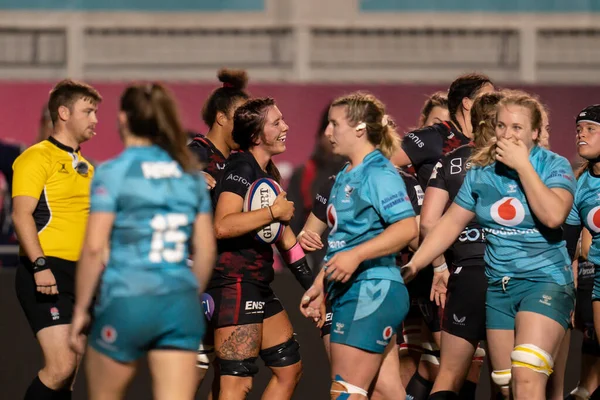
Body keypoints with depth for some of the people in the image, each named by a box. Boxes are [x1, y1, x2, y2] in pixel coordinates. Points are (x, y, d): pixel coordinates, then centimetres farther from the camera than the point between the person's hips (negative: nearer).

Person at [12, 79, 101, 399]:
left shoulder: (84, 166, 21)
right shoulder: (37, 157, -6)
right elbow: (21, 215, -17)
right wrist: (40, 265, -26)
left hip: (80, 276, 8)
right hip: (46, 274, -8)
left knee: (67, 372, 6)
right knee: (60, 367, -19)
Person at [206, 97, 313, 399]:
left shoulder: (269, 173, 16)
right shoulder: (242, 168, -13)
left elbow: (280, 230, 27)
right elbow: (222, 226, -29)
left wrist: (309, 280, 25)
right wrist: (274, 211, -22)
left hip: (259, 288, 10)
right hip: (235, 286, -10)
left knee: (289, 368, 15)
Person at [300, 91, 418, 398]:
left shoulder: (378, 173, -11)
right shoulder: (345, 177, 18)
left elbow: (407, 227, -23)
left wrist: (356, 255, -29)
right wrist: (319, 287, 24)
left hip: (373, 292, -10)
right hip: (347, 293, 10)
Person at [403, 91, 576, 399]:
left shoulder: (554, 166, -7)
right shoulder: (481, 172, 6)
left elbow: (554, 215, -25)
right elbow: (451, 223, 11)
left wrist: (523, 166, -20)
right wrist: (413, 265, 2)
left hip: (545, 281, -5)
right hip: (499, 287, 5)